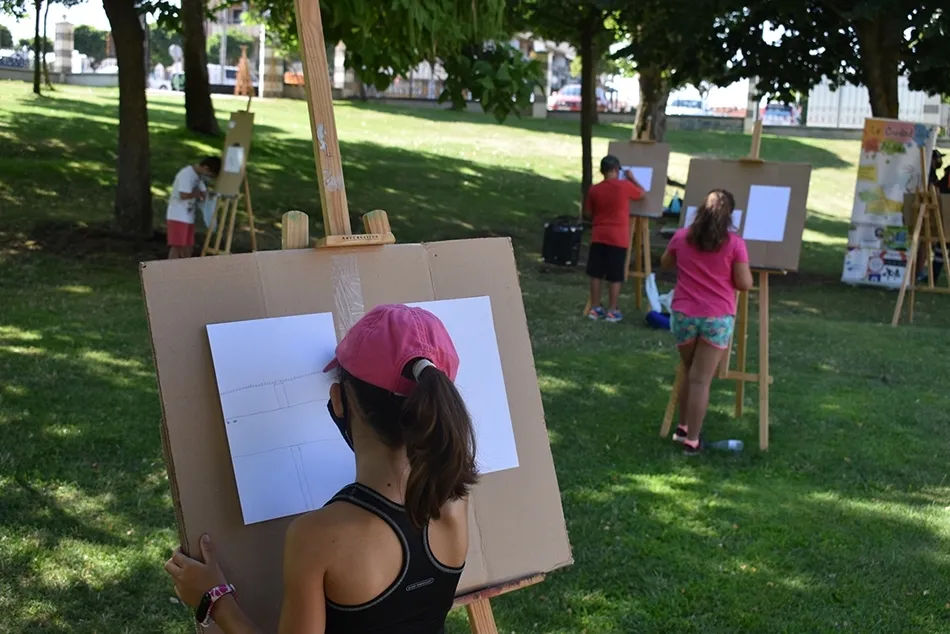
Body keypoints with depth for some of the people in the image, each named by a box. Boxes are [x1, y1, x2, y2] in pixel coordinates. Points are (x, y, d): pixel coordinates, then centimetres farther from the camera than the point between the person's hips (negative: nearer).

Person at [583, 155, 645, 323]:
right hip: (618, 238, -3)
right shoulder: (625, 186, -8)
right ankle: (612, 311, 6)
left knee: (596, 274, 9)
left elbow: (587, 214, 9)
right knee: (615, 277, 3)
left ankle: (595, 308, 14)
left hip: (598, 237, 3)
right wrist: (632, 178, 24)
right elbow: (642, 193, 12)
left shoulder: (594, 189, 1)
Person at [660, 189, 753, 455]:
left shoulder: (681, 237, 1)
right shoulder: (735, 244, -9)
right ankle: (692, 440, 2)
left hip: (683, 315, 3)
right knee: (701, 380, -1)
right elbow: (744, 283, -7)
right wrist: (742, 269, 12)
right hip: (718, 319, -3)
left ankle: (683, 427, 29)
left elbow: (665, 263, 18)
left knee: (690, 373, 21)